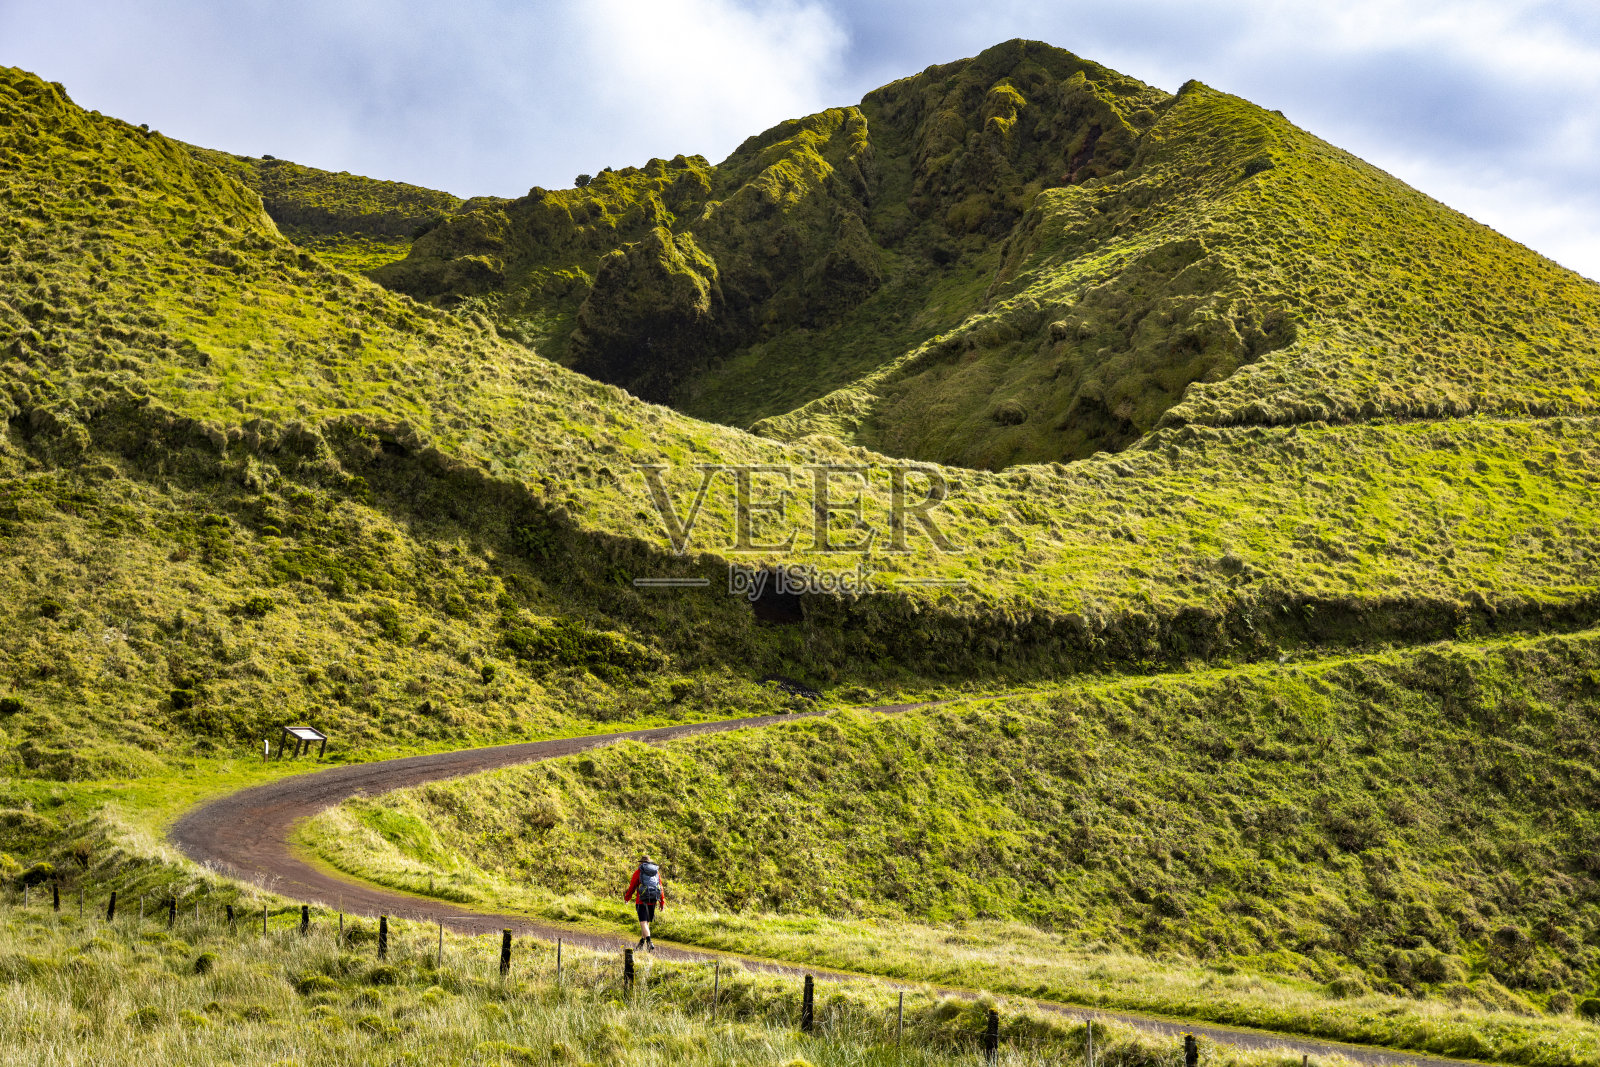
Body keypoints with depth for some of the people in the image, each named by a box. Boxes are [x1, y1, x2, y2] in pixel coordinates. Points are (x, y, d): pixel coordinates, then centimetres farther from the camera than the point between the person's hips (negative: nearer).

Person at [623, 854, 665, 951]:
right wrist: (662, 901, 13)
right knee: (646, 921, 18)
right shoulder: (657, 872, 12)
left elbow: (632, 886, 3)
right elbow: (660, 887, 10)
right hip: (653, 901, 4)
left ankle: (649, 942, -26)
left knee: (643, 922, -9)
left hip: (642, 900, -4)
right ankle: (642, 942, 27)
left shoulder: (638, 871, 1)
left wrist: (627, 897, 19)